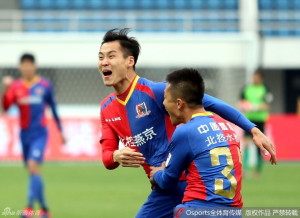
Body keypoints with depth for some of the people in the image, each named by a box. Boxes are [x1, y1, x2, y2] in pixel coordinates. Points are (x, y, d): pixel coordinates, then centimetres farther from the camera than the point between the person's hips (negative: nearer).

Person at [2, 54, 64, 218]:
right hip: (24, 134, 4)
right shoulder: (15, 86, 3)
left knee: (33, 166, -20)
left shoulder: (45, 86, -1)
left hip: (39, 134, -4)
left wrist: (60, 131, 12)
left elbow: (53, 109, 9)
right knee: (32, 172, 9)